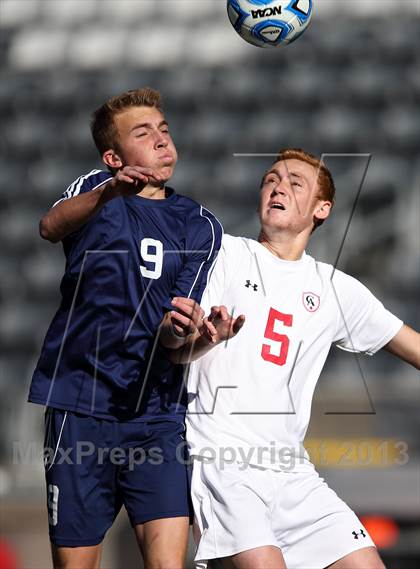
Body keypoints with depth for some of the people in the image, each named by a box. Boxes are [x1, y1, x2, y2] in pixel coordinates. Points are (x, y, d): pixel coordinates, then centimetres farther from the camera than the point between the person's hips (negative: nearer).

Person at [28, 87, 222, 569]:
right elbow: (51, 226, -18)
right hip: (80, 409, -1)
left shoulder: (200, 226, 10)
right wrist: (107, 194, -39)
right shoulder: (93, 190, 7)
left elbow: (174, 332, 2)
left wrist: (179, 329, -24)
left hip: (157, 417, 1)